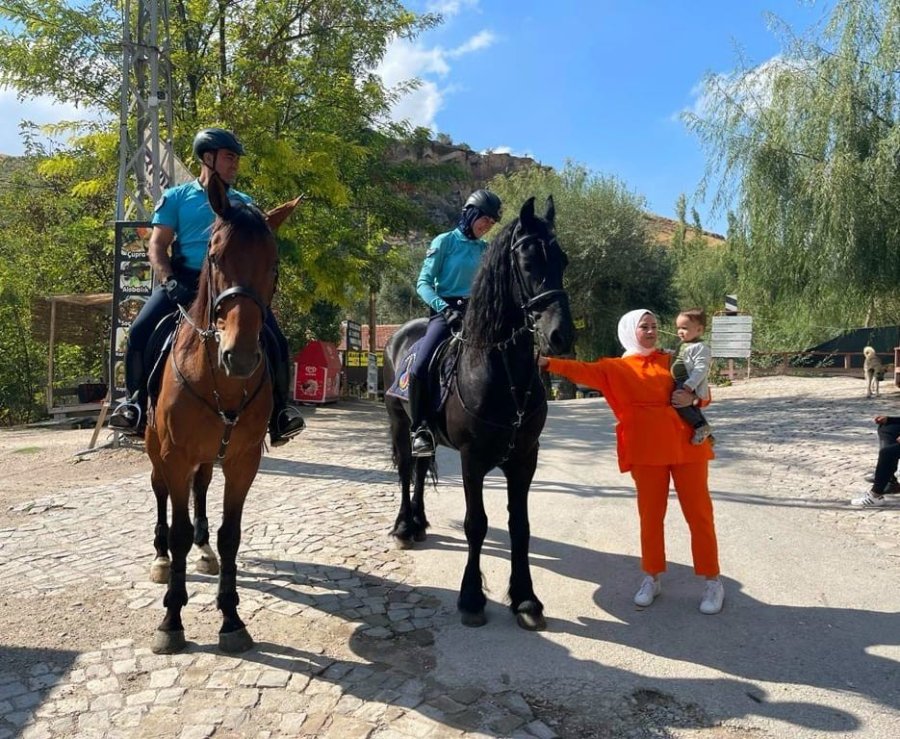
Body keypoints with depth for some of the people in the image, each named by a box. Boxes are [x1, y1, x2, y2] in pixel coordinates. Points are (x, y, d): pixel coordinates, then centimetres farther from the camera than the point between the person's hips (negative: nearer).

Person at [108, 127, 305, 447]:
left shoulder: (244, 203, 17)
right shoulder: (177, 197, 12)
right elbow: (157, 246, 5)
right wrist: (169, 281, -13)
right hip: (184, 279, -1)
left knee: (276, 341, -18)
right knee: (140, 331, -22)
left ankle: (278, 409, -2)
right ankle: (136, 402, -1)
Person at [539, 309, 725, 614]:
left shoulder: (672, 360, 11)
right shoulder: (616, 368, 4)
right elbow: (584, 371, -12)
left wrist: (692, 398, -8)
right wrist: (547, 363, -27)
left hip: (687, 445, 1)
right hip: (647, 450, -1)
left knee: (699, 514, 5)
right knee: (650, 515, 7)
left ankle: (712, 581, 17)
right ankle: (652, 578, 23)